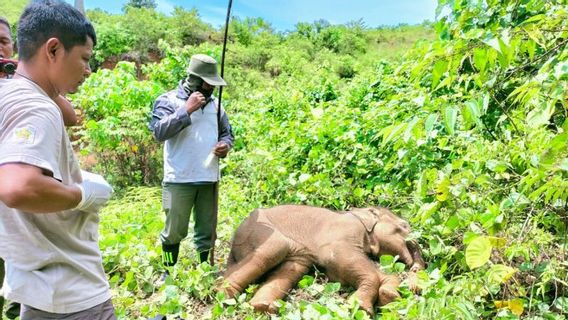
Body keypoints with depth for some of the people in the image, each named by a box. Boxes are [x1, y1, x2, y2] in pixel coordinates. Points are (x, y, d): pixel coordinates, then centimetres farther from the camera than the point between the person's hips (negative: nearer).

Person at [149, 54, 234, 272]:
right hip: (179, 180, -5)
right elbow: (159, 132, -18)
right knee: (174, 230, 6)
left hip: (209, 179, 5)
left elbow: (227, 132, 21)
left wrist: (226, 145, -2)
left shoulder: (214, 103, 12)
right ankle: (169, 271, 26)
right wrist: (187, 109, -19)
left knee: (207, 231, 14)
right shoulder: (168, 100, -4)